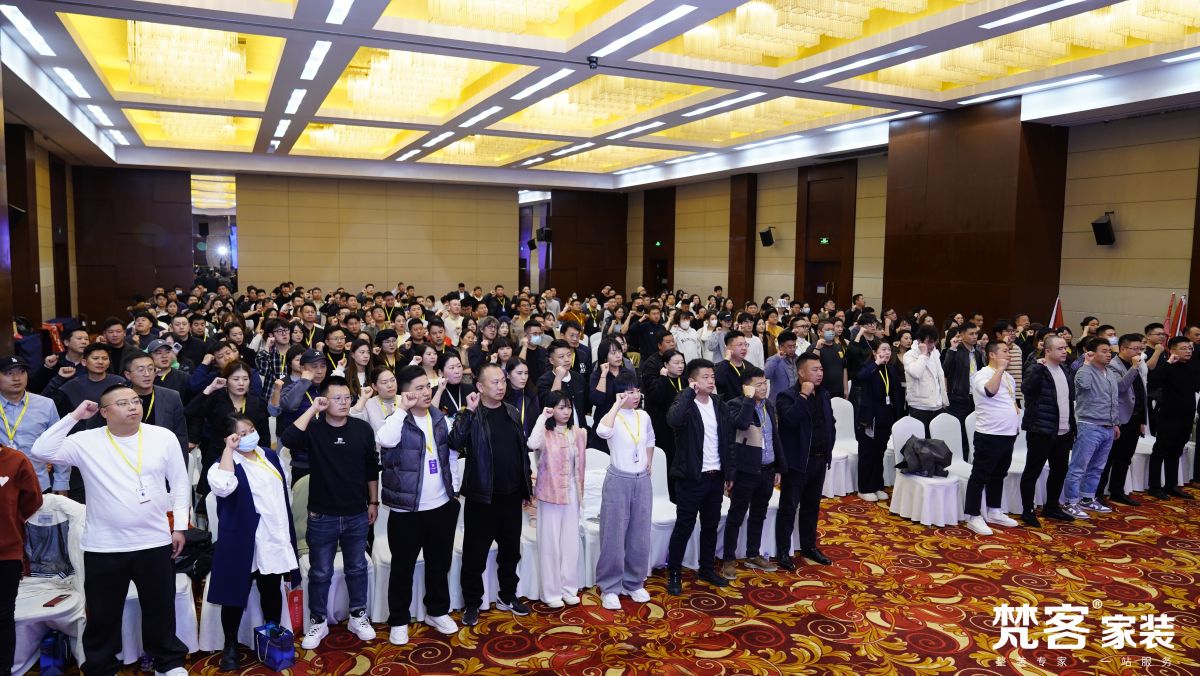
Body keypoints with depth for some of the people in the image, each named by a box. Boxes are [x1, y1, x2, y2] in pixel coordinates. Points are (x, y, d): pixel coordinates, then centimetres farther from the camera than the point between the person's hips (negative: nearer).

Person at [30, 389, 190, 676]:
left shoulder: (164, 437, -3)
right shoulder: (86, 441, -4)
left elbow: (180, 483, 4)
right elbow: (41, 451, -15)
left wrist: (179, 525, 2)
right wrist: (73, 417, -14)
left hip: (155, 542, 1)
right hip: (104, 546, 0)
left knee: (160, 608, 14)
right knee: (103, 614, 12)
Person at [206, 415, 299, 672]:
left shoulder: (269, 455, 6)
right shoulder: (228, 463, -13)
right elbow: (222, 487, -38)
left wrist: (288, 531, 18)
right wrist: (229, 449, -30)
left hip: (275, 538, 5)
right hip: (243, 542, -5)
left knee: (272, 591, 17)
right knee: (236, 594, 7)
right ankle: (230, 646, 25)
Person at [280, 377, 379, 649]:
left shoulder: (362, 429, -3)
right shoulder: (313, 429, -9)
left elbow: (372, 468, 6)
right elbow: (287, 439, -31)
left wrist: (374, 502, 8)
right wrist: (312, 410, -25)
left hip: (356, 515, 2)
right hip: (322, 516, -2)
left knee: (357, 568, 16)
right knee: (320, 572, 11)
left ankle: (358, 616, 32)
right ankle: (318, 622, 28)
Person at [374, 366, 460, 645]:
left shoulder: (439, 417, 5)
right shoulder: (399, 421, -12)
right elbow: (385, 440, -36)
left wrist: (452, 491, 14)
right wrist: (402, 409, -26)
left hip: (441, 506, 5)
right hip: (406, 509, -5)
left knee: (439, 563, 17)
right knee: (403, 567, 8)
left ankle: (438, 611, 35)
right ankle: (399, 621, 23)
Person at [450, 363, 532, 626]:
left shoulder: (512, 414, 7)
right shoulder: (470, 415, -8)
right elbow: (456, 443, -26)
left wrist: (527, 486, 13)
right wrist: (470, 412, -28)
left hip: (512, 496, 5)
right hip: (482, 496, -4)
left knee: (511, 550, 16)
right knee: (475, 553, 5)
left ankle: (508, 596, 33)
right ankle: (472, 603, 21)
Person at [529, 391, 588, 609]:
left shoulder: (578, 434, 2)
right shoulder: (544, 433, -10)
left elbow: (580, 465, 10)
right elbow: (532, 445, -33)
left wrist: (580, 492, 11)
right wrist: (542, 418, -24)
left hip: (571, 493, 4)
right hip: (550, 493, -4)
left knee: (571, 542, 10)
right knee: (550, 543, 4)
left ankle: (569, 588, 23)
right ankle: (551, 592, 14)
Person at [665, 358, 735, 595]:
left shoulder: (718, 405, 8)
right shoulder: (685, 403, -11)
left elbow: (728, 440, 12)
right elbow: (673, 420, -35)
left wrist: (730, 472, 10)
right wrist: (689, 392, -25)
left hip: (715, 476, 6)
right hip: (691, 477, -6)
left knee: (711, 525, 15)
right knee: (684, 526, 0)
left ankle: (707, 569, 29)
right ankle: (674, 573, 12)